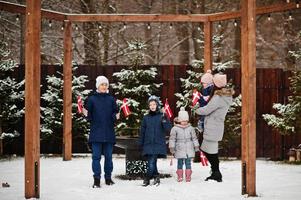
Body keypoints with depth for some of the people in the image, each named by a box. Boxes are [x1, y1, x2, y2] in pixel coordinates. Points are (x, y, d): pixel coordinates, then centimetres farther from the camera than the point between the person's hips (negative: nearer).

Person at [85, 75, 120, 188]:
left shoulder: (111, 99, 8)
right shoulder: (92, 99, 2)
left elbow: (115, 113, 9)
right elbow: (89, 116, 3)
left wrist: (116, 116, -12)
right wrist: (86, 115, -18)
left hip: (109, 132, 2)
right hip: (96, 132, -2)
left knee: (108, 156, 7)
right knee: (96, 156, -3)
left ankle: (108, 177, 18)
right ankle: (97, 179, 0)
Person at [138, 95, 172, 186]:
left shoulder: (162, 116, 3)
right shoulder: (146, 118, 11)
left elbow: (168, 128, -6)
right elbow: (142, 132, 14)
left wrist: (164, 118, -19)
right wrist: (140, 144, 11)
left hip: (158, 144, -3)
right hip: (148, 144, 3)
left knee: (151, 162, -13)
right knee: (151, 162, 1)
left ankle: (147, 178, -2)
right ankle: (156, 176, 17)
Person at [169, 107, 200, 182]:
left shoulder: (190, 128, 5)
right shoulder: (175, 129, -4)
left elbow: (194, 138, 12)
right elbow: (172, 139, -2)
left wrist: (196, 147, 12)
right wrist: (172, 148, -6)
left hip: (189, 150, 2)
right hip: (180, 150, -2)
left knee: (188, 163, 4)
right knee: (180, 163, 4)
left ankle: (188, 177, 10)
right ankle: (180, 177, 12)